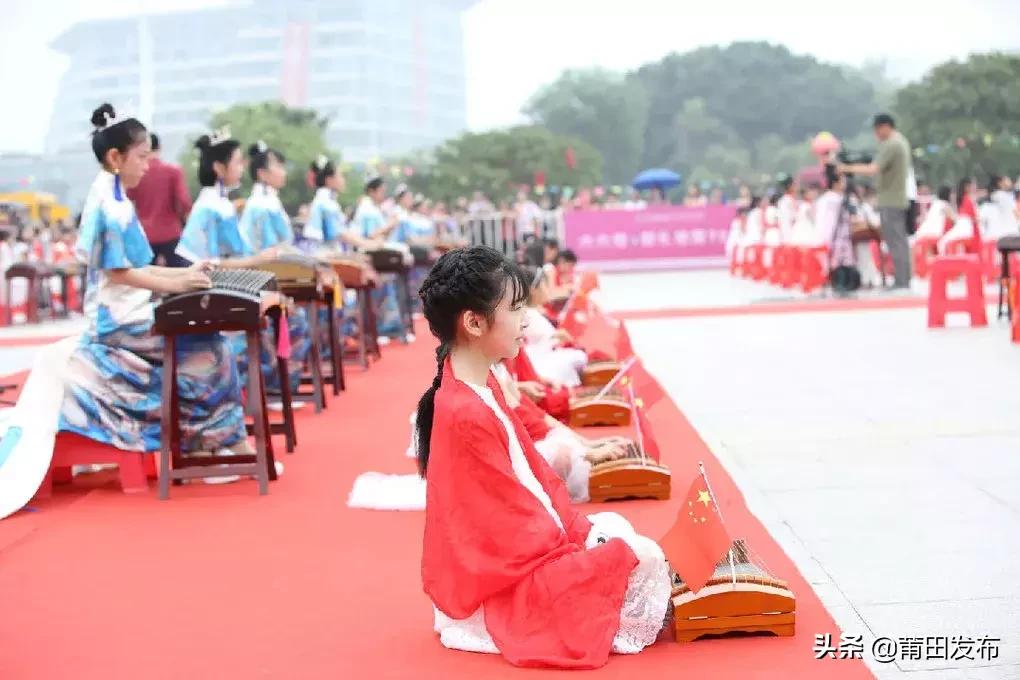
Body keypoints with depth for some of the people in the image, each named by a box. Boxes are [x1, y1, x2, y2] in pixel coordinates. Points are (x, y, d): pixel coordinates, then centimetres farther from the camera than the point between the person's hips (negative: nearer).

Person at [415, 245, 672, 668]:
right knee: (642, 562, -12)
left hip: (518, 547, 9)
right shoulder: (468, 415, -27)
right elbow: (517, 526, -23)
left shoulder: (478, 388, 4)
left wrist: (579, 528, 1)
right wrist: (621, 552, -17)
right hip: (501, 581, -9)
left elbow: (533, 470, 10)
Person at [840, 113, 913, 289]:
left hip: (890, 200, -10)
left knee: (894, 241, -8)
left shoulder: (890, 145, -16)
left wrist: (847, 168, -21)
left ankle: (900, 281, -9)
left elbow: (873, 169, -25)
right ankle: (904, 279, 16)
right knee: (900, 240, 13)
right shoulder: (902, 141, 16)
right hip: (900, 198, 10)